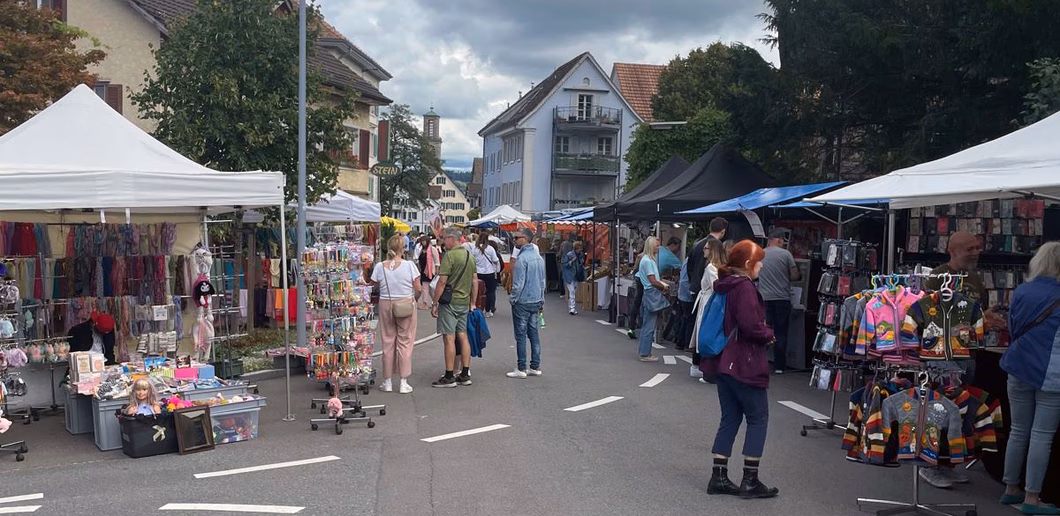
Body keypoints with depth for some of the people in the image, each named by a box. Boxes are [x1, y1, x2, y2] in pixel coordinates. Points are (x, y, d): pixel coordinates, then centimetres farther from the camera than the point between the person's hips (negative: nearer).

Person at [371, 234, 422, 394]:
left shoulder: (379, 266, -5)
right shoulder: (409, 265, -11)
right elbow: (418, 289, -8)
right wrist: (413, 300, 11)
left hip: (386, 304, 2)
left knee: (388, 342, 12)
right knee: (405, 342, 6)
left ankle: (387, 381, 18)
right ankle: (404, 382, 8)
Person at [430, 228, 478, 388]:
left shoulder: (449, 255, -13)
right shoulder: (470, 256, 11)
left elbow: (442, 281, -16)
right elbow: (474, 282, 14)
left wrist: (435, 303, -11)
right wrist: (472, 303, 20)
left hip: (450, 302, -8)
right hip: (464, 303, 8)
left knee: (449, 338, -4)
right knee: (463, 336, 11)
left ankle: (449, 377, 0)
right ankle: (465, 375, 14)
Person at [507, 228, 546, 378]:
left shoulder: (522, 258, -17)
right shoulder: (539, 257, 8)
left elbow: (518, 284, -19)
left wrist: (512, 299, -5)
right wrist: (541, 301, 21)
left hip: (522, 302, -8)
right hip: (536, 301, 8)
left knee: (521, 335, -1)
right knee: (534, 333, 12)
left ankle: (521, 369, 3)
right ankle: (535, 367, 15)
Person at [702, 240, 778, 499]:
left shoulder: (724, 285, 12)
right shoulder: (744, 287, -17)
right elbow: (751, 325, -26)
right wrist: (769, 334, -6)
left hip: (724, 361, 9)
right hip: (744, 364, -9)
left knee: (730, 418, 13)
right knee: (758, 418, 3)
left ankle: (719, 477, 14)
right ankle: (750, 480, 5)